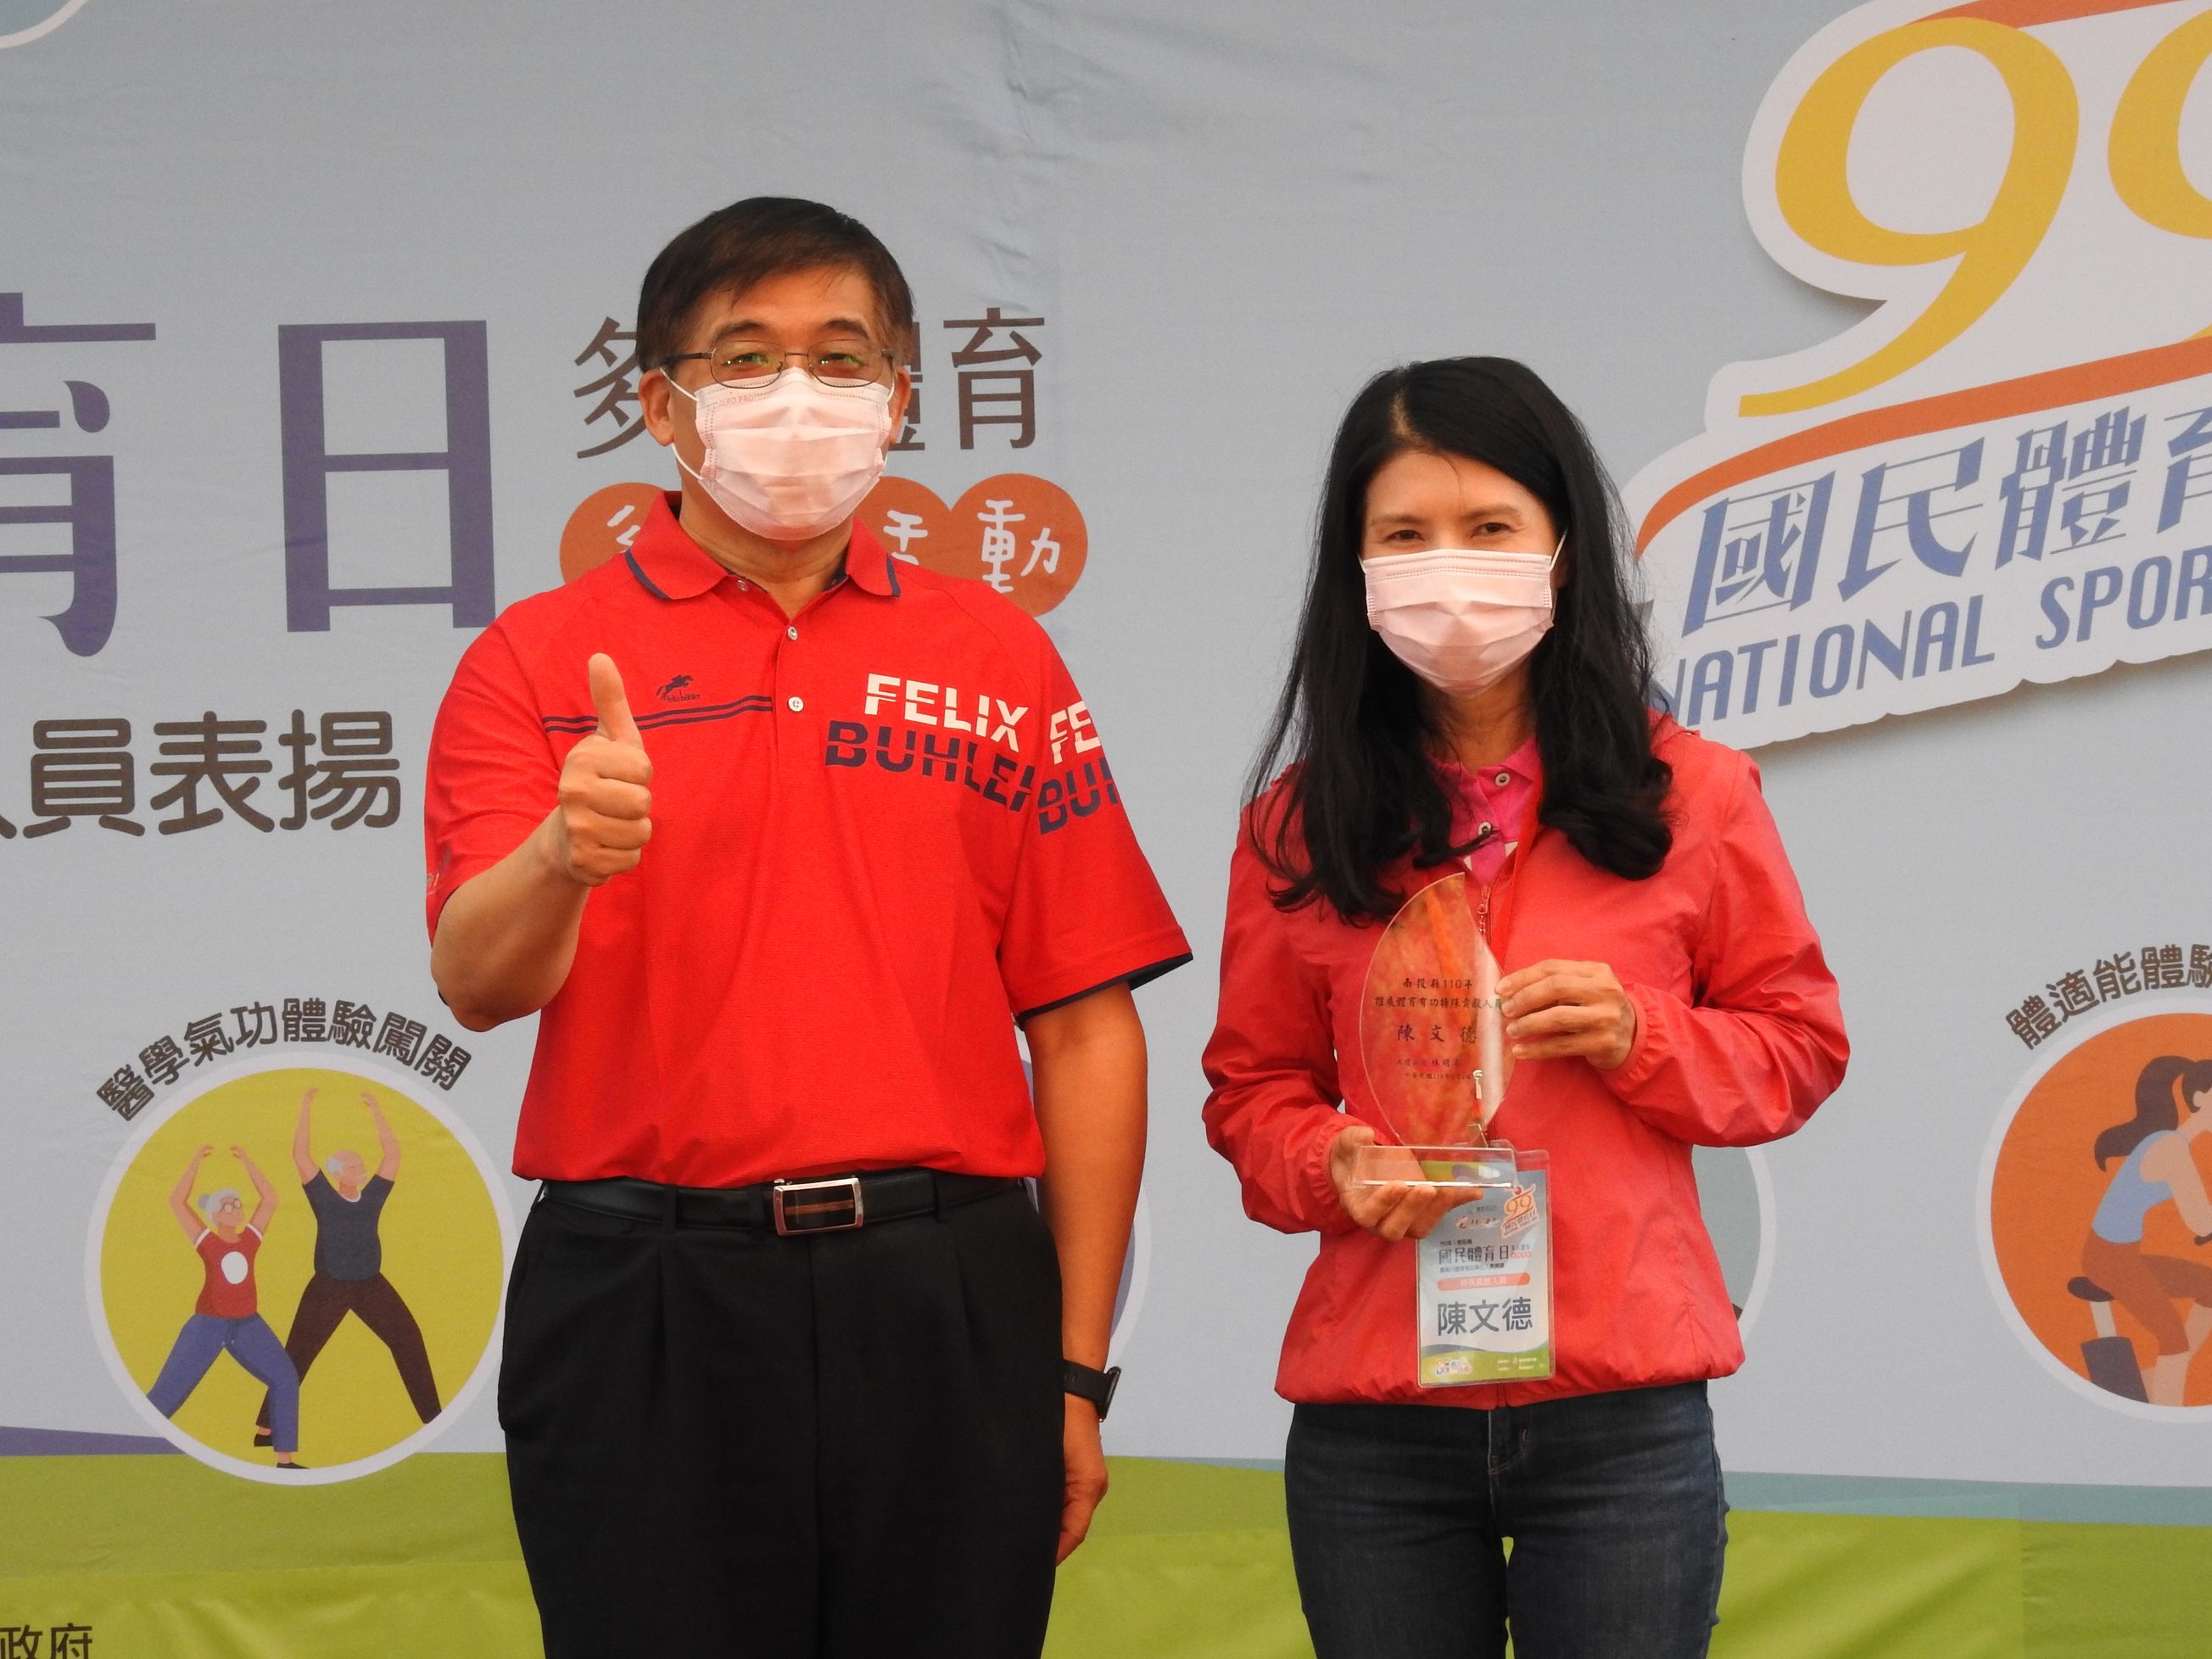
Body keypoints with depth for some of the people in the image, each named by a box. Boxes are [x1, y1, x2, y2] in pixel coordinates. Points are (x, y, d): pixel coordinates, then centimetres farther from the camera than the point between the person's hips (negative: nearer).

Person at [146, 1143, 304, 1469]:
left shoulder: (250, 1238, 4)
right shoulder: (206, 1241, -5)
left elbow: (269, 1198, 5)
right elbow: (177, 1202, -13)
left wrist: (246, 1161, 2)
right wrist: (196, 1162, -11)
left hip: (248, 1325, 4)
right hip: (208, 1324, -4)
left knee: (285, 1379, -4)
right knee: (168, 1392, -5)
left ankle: (285, 1458, 2)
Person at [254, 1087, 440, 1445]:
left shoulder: (373, 1195, 2)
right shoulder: (324, 1198, -6)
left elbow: (392, 1153, 2)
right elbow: (301, 1156, -13)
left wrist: (375, 1111, -3)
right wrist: (307, 1110, -15)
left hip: (372, 1285, 4)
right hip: (328, 1288, -3)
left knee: (409, 1341, 1)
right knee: (297, 1355, -2)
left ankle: (433, 1419, 9)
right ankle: (266, 1426, 2)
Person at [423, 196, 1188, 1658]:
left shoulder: (998, 660, 10)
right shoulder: (542, 661, 5)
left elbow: (1085, 1027, 8)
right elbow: (478, 980, -9)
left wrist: (1079, 1370, 3)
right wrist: (564, 858, -32)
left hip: (947, 1311, 2)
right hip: (645, 1309, -2)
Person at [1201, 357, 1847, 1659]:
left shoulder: (1690, 796, 2)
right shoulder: (1300, 828, 5)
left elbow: (1800, 1043, 8)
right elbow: (1252, 1087, 11)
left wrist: (1641, 1039, -11)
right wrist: (1331, 1167, -10)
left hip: (1622, 1417, -1)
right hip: (1373, 1424, 1)